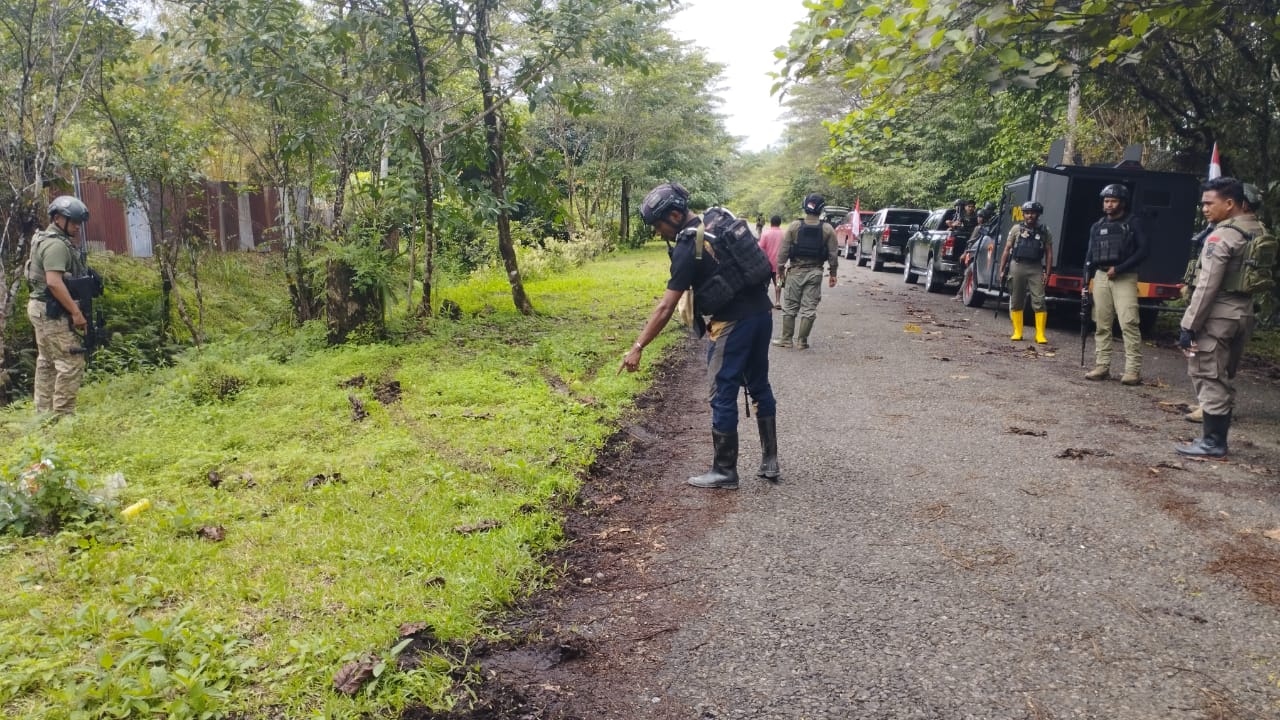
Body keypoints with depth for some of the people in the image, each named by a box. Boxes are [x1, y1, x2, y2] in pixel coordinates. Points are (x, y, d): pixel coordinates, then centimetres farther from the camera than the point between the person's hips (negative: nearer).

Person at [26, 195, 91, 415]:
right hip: (51, 311, -11)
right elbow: (54, 282, -26)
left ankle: (44, 413, 21)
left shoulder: (47, 240, 15)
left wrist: (74, 240, 10)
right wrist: (76, 312, -24)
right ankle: (62, 415, -8)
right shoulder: (56, 244, -18)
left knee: (47, 362, 15)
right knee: (71, 362, -10)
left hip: (44, 309, 11)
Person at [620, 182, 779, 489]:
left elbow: (666, 307, -18)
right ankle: (770, 462, 25)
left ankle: (724, 472, 12)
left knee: (723, 396, 2)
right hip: (762, 312, 9)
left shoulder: (687, 248, -15)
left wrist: (638, 347, -14)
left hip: (735, 322, -9)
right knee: (759, 387, 17)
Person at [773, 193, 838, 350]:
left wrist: (780, 269, 4)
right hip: (815, 272, 0)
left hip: (795, 272, 0)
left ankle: (786, 339, 12)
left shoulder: (794, 226, -4)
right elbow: (833, 254, 0)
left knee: (790, 307, 9)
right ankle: (802, 341, 6)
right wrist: (832, 274, 8)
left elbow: (783, 250, -4)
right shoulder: (828, 229, -2)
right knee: (809, 308, 5)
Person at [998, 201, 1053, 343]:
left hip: (1036, 268, -1)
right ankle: (1017, 332, 13)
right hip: (1017, 266, 1)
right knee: (1016, 301, 5)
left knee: (1039, 301, -8)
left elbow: (1049, 253, 8)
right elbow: (1007, 250, 7)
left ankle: (1040, 334, -3)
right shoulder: (1016, 228, 7)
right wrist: (1002, 270, 2)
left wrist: (1047, 273, -1)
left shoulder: (1044, 231, 8)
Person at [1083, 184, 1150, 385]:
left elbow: (1142, 251, -6)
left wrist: (1119, 269, -16)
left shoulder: (1133, 223, 1)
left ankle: (1133, 370, -12)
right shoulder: (1097, 226, 15)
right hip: (1101, 277, 5)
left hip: (1124, 278, -5)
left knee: (1128, 324, -12)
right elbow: (1090, 256, 16)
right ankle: (1102, 367, 9)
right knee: (1101, 325, 5)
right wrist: (1085, 284, 9)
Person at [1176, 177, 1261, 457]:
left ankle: (1212, 442, 3)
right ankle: (1218, 438, 22)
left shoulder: (1221, 237, -16)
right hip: (1244, 314, 9)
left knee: (1209, 379, -1)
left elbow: (1207, 287, -19)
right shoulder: (1260, 232, 10)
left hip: (1217, 316, -9)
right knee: (1224, 379, 16)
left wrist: (1188, 325, -16)